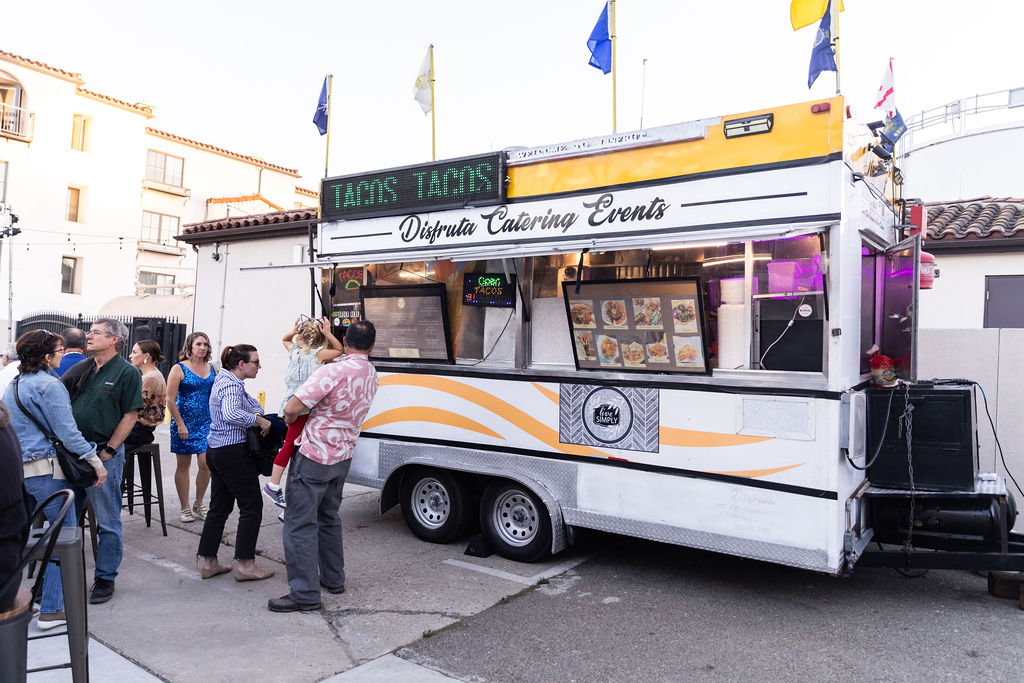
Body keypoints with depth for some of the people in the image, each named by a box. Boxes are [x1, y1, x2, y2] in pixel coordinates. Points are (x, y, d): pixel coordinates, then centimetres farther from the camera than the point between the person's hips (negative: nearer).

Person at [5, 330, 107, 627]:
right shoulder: (49, 385, -13)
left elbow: (14, 426, 23)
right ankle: (51, 610, 1)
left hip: (15, 468, 9)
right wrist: (95, 460, -13)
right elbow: (68, 433, -16)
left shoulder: (13, 384, 14)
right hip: (45, 470, -9)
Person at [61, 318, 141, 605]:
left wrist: (108, 451, -12)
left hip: (105, 454, -6)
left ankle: (105, 578, 15)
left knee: (108, 521, 3)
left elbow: (130, 416, -8)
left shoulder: (127, 373, -7)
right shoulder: (81, 369, 10)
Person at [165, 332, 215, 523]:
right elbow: (170, 400, -8)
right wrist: (180, 424, -13)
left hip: (206, 423, 4)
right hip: (184, 423, -3)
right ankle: (185, 508, 18)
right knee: (184, 466, 7)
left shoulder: (212, 369, 8)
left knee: (206, 464, -1)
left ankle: (198, 505, 17)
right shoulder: (179, 369, -5)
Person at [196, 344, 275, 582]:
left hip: (216, 451, 10)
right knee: (252, 507, 0)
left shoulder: (223, 379, 14)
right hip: (233, 453, -10)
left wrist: (256, 413, 2)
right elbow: (232, 414, -37)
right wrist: (260, 420, -26)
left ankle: (207, 562, 20)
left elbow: (249, 403, 23)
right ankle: (245, 565, 5)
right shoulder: (233, 385, -18)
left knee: (219, 507, 15)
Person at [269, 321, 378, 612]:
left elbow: (293, 407, -23)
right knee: (328, 518, 23)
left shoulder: (334, 371, -21)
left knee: (300, 524, 0)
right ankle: (334, 578, 32)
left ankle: (304, 594, 5)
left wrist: (289, 419, -2)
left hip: (313, 457, -8)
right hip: (342, 457, 8)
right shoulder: (372, 377, 4)